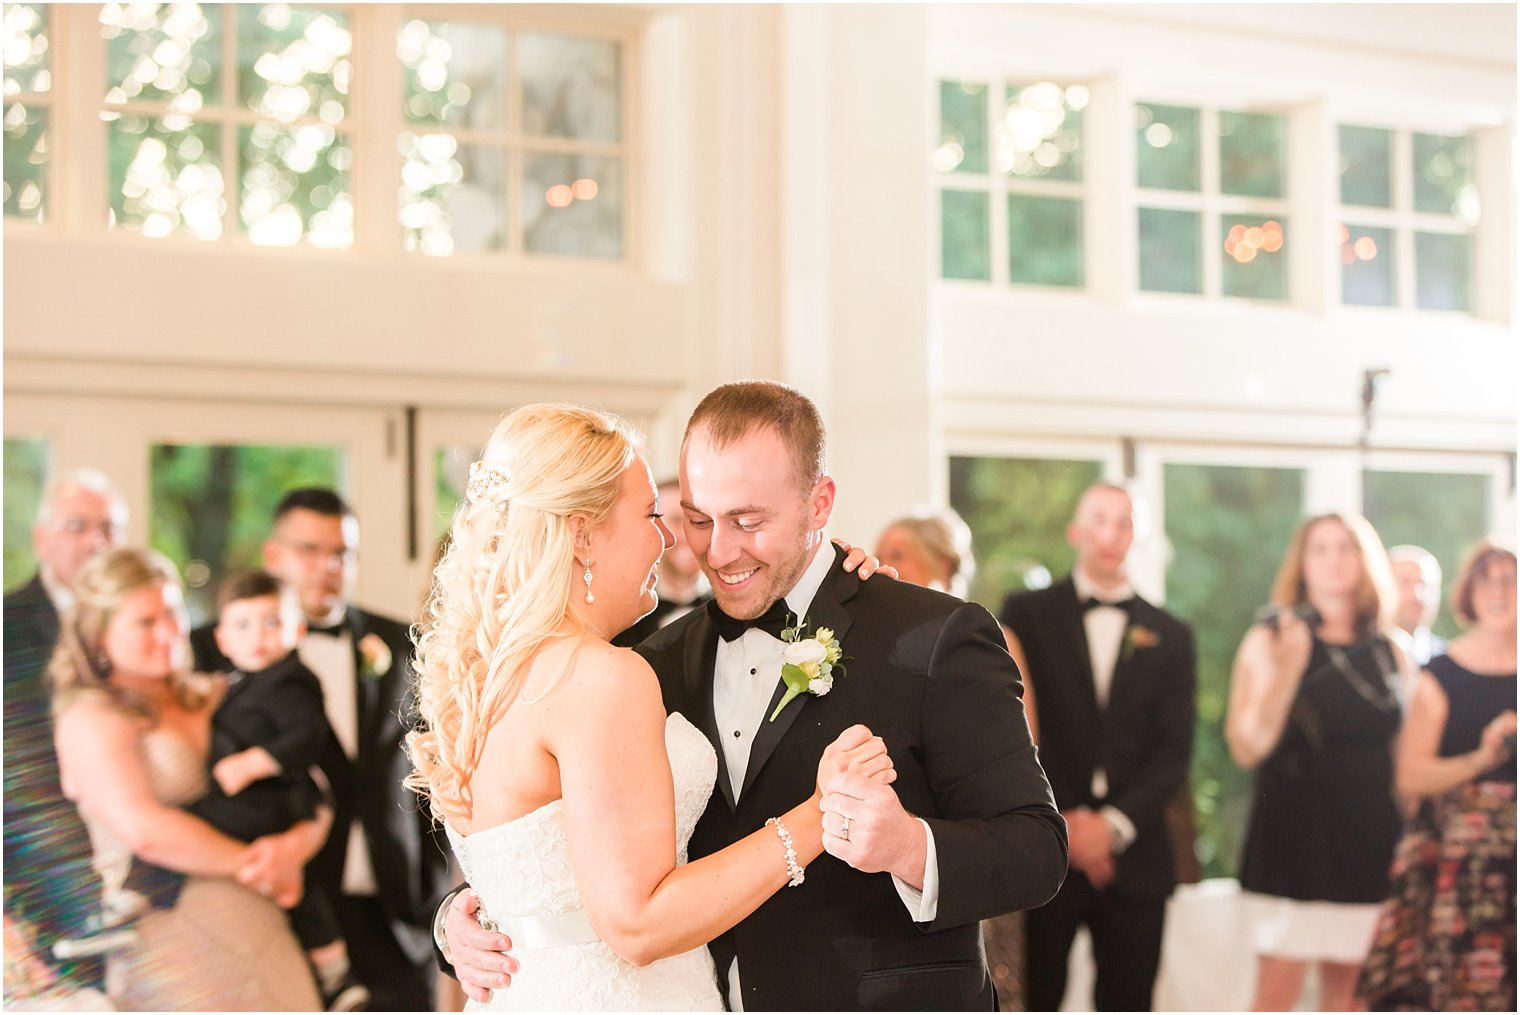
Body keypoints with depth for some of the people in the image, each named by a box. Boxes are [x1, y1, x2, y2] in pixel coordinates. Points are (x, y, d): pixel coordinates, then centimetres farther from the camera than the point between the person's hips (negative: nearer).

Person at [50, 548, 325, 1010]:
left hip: (264, 932, 6)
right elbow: (144, 829, -17)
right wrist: (249, 864, -9)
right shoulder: (90, 719, -3)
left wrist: (297, 846, -10)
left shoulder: (216, 696, 15)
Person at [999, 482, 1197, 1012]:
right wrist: (1062, 820, -11)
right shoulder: (1026, 613, 6)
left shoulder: (1169, 636, 12)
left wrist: (1115, 824, -9)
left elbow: (1174, 753, 6)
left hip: (1132, 857, 2)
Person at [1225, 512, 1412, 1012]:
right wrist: (1287, 671, -22)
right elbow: (1247, 748, -10)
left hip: (1370, 838, 4)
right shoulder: (1270, 640, -1)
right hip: (1294, 834, -4)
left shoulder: (1391, 652, 10)